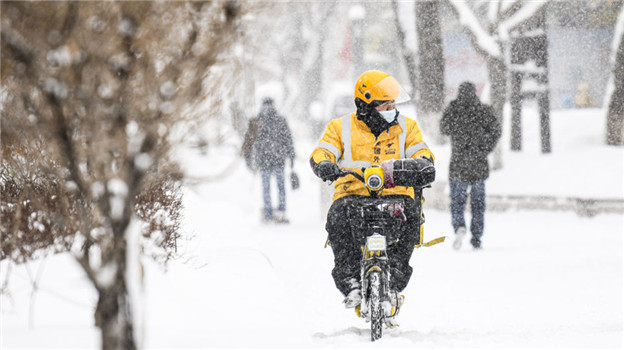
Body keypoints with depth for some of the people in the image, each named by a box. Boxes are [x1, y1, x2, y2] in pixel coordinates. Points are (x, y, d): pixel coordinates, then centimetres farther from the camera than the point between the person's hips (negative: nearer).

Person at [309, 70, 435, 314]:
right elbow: (321, 152, 1)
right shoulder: (341, 128, 13)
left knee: (410, 214, -33)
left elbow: (421, 152, 6)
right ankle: (350, 283, -28)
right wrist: (324, 165, -24)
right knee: (338, 219, -34)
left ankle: (394, 281, -27)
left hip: (395, 194, 1)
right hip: (353, 195, -1)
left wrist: (422, 162, -20)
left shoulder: (406, 127, 17)